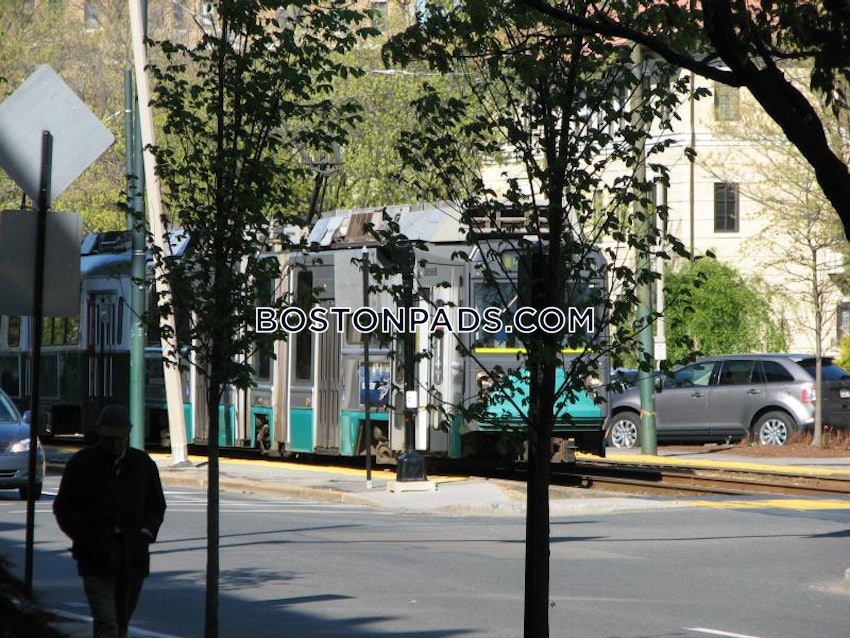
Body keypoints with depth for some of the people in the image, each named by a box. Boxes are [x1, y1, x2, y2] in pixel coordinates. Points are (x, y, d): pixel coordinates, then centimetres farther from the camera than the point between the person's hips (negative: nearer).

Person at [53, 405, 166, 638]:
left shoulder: (143, 464, 9)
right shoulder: (82, 464, 1)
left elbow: (157, 505, 17)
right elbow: (63, 509, 2)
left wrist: (148, 531, -4)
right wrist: (89, 539, -12)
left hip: (133, 557, 4)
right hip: (96, 558, -4)